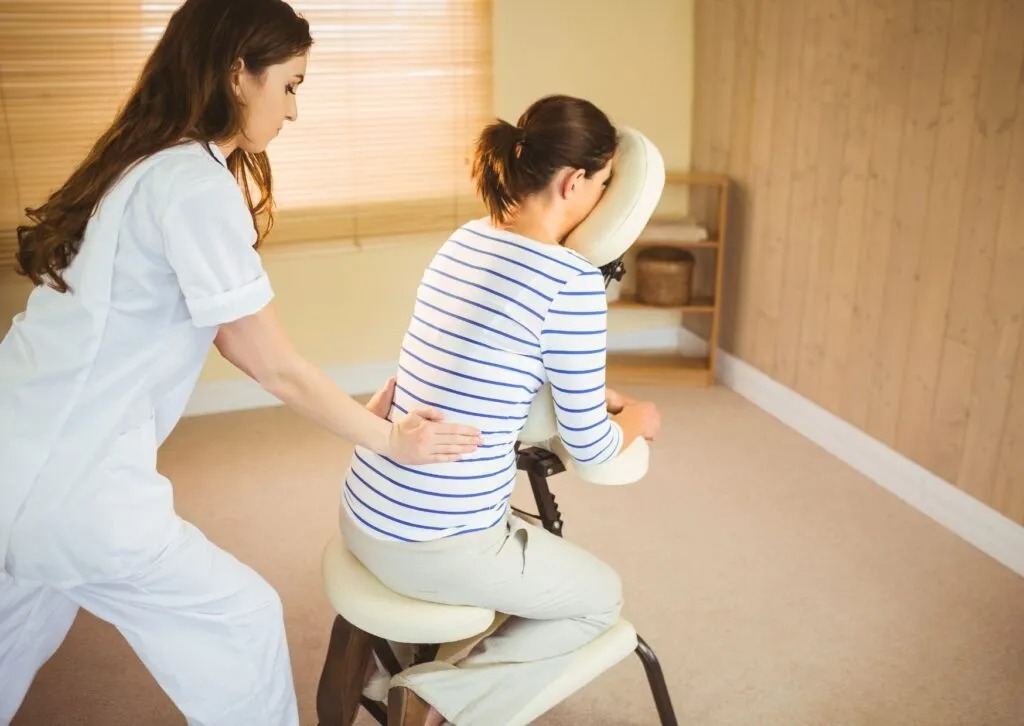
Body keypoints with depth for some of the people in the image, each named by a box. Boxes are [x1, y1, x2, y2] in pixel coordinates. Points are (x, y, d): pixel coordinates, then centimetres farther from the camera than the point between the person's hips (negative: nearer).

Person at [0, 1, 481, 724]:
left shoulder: (145, 165, 10)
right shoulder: (196, 183, -19)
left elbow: (232, 336, 11)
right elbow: (276, 367, -13)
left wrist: (360, 408, 12)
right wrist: (389, 439, 0)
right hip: (70, 482, -9)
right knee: (243, 619, 11)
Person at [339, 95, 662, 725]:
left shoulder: (466, 240, 5)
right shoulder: (573, 280, -18)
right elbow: (588, 449, -8)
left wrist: (591, 392, 19)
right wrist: (638, 421, 13)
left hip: (363, 514, 8)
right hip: (435, 546, -8)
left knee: (523, 533, 37)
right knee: (602, 598, 20)